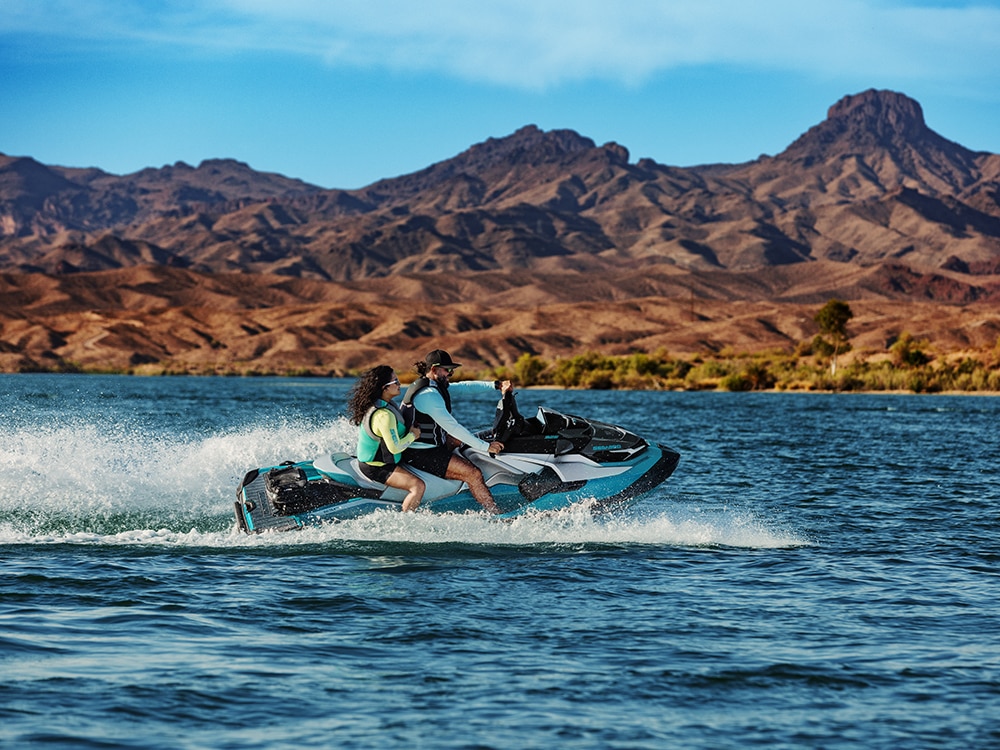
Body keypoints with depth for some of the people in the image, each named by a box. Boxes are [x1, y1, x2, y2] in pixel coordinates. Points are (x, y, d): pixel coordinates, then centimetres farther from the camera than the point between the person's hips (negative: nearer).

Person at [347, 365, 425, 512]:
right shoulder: (384, 415, -28)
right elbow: (395, 448, -28)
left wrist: (410, 428, 15)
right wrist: (412, 435, -14)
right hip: (376, 469, -11)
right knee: (418, 486, -22)